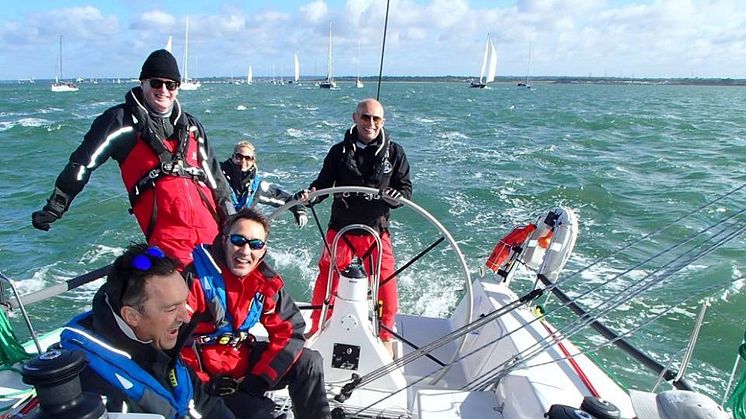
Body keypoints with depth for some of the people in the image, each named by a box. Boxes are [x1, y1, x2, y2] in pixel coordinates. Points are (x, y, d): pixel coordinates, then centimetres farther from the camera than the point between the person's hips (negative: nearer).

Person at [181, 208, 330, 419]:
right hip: (207, 374, -5)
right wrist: (206, 385, -20)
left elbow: (290, 329, -5)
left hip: (245, 360, 5)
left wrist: (258, 378, -13)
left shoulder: (266, 281, -7)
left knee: (309, 362, -8)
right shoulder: (197, 277, -20)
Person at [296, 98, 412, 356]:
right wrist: (309, 194, -15)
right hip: (340, 228, 1)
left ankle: (385, 337, 26)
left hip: (376, 230, 0)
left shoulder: (394, 153, 1)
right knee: (326, 280, 7)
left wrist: (395, 196, -21)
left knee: (385, 283, 1)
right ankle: (316, 331, 30)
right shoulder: (340, 151, 3)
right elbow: (324, 183, 6)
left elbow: (406, 188, 1)